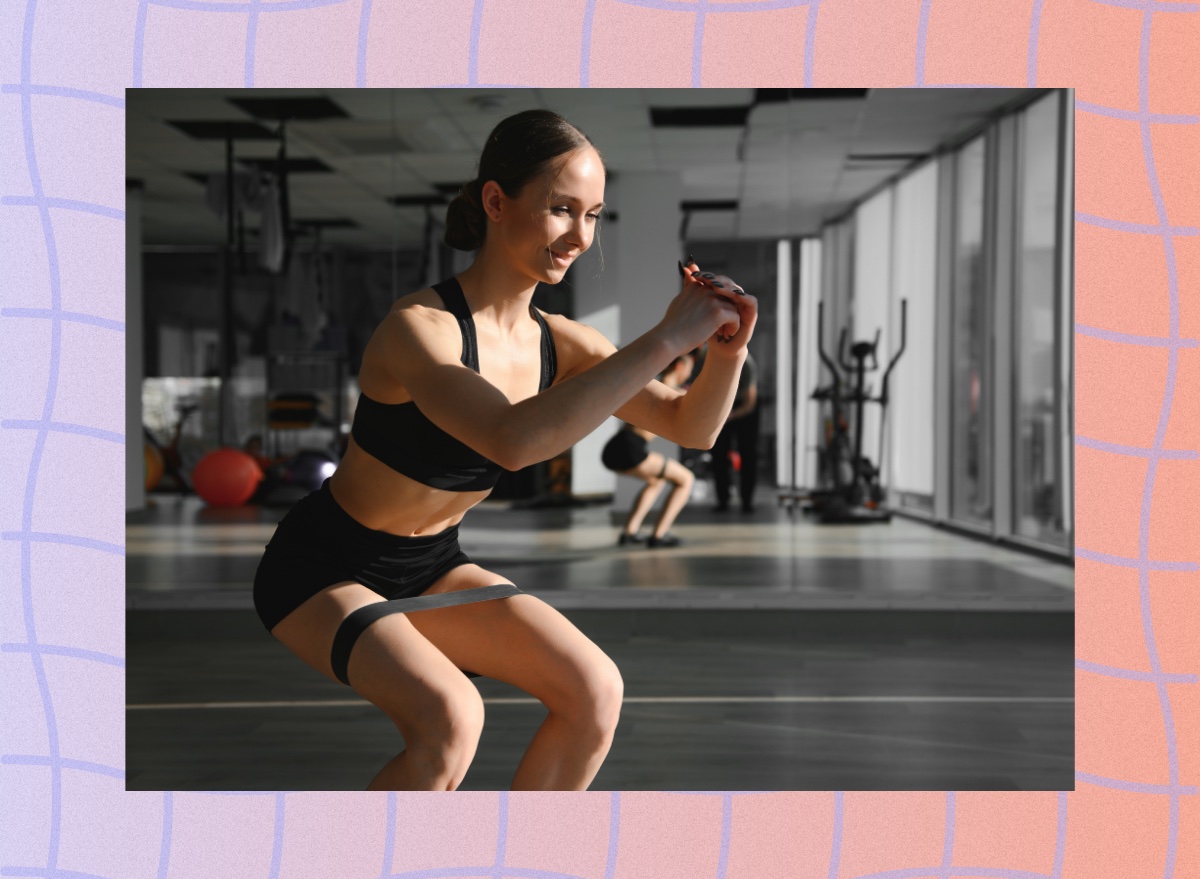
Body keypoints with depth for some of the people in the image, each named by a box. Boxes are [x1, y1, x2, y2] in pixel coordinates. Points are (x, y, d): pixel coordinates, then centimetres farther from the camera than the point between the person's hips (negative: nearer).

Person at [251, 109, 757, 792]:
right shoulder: (418, 328, -28)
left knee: (596, 690, -8)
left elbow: (692, 427, -2)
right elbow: (514, 440, -46)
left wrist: (727, 350, -24)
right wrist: (666, 339, -44)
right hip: (323, 572, -7)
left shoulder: (557, 343, -5)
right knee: (451, 718, -30)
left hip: (430, 567, 7)